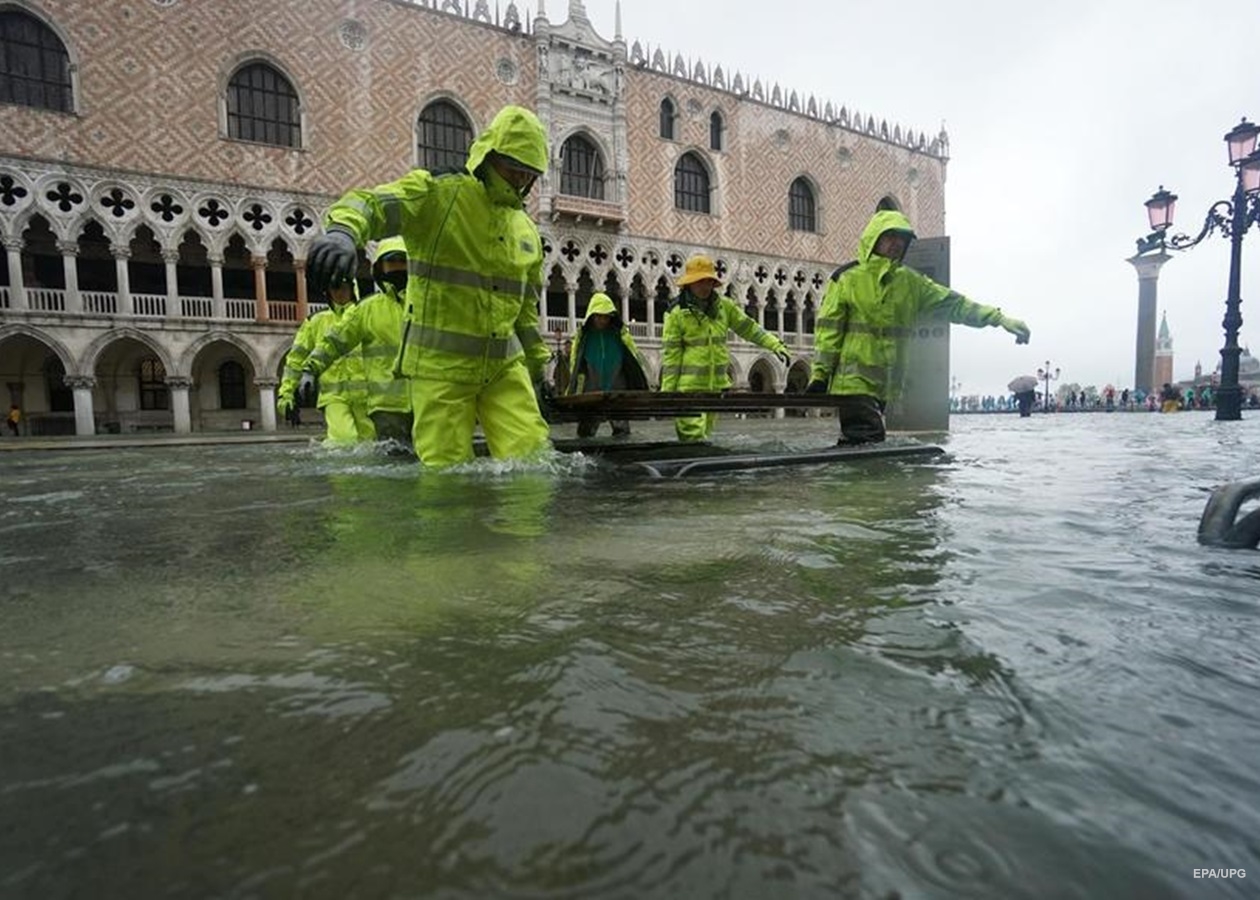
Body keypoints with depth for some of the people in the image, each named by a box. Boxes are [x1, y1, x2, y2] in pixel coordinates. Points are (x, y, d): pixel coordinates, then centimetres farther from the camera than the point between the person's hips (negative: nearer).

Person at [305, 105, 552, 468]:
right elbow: (371, 204, -19)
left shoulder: (526, 228, 16)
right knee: (447, 472, -1)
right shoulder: (438, 195, -3)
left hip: (505, 365, 5)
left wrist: (537, 363, 23)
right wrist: (342, 231, -42)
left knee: (531, 458, -3)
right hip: (440, 363, -5)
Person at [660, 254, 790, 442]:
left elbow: (749, 328, 13)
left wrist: (775, 345, 3)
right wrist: (667, 391, -8)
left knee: (704, 434, 14)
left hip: (717, 385, 5)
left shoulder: (724, 306, 7)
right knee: (693, 436, -12)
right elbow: (670, 355, -6)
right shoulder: (676, 313, -6)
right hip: (689, 386, -5)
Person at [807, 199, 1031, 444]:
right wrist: (819, 374, -10)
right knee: (867, 444, -13)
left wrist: (999, 318, 7)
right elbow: (828, 330, -5)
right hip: (853, 381, -6)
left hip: (885, 385, 6)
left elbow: (952, 303, 14)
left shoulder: (910, 282, 13)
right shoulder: (847, 278, -3)